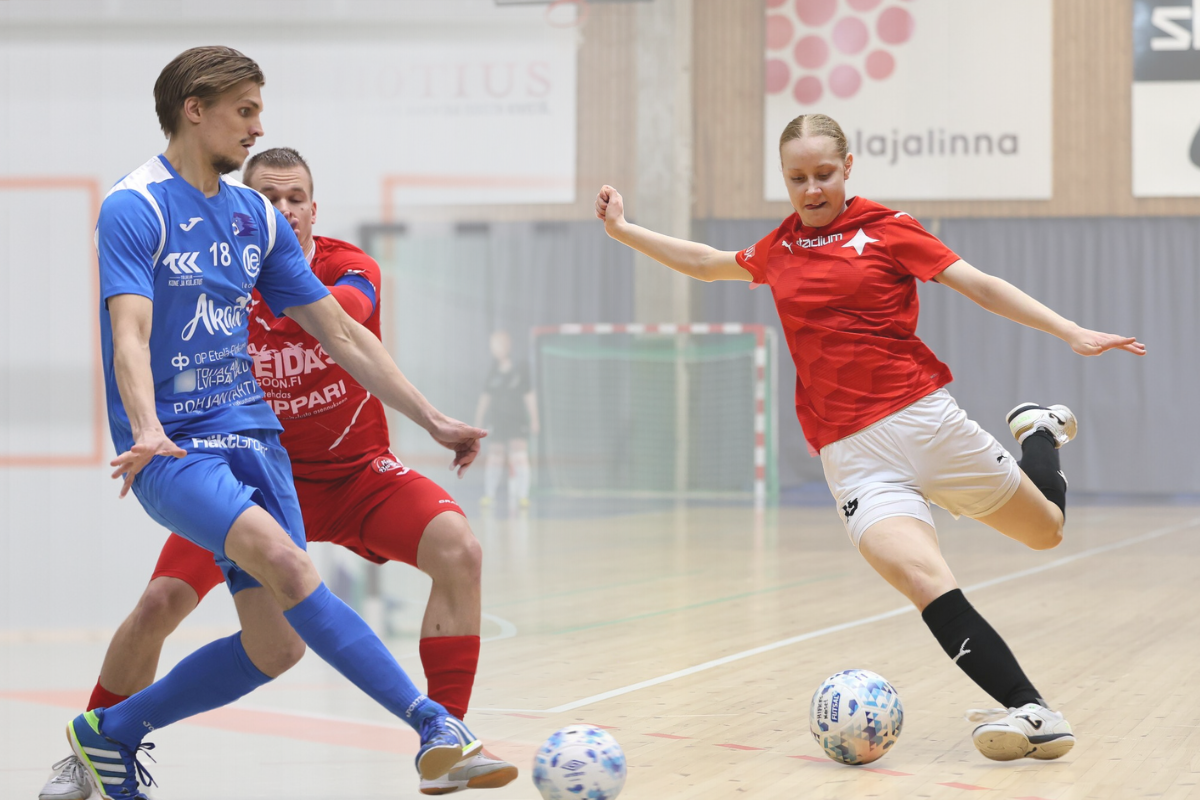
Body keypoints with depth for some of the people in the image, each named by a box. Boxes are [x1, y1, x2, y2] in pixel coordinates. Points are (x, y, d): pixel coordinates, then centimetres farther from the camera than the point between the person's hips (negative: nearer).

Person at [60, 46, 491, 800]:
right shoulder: (135, 208, -7)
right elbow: (131, 333, -21)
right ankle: (432, 723, -32)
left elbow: (341, 333, 16)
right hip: (172, 446, -7)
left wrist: (431, 417, 11)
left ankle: (111, 734, 18)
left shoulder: (256, 216, 12)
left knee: (276, 646, -2)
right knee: (283, 560, -31)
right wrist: (148, 432, -39)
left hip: (252, 434, 7)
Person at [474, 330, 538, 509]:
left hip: (517, 422, -3)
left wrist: (533, 421, -3)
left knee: (519, 458, -12)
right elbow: (485, 399, 11)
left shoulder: (520, 371, -1)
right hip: (498, 423, 3)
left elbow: (529, 397, 0)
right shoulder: (493, 374, 7)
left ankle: (521, 496, -11)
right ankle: (489, 495, 12)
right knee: (494, 458, 2)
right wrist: (478, 423, 11)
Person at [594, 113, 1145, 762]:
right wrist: (624, 230, 32)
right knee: (923, 580, -24)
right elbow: (705, 263, 33)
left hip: (923, 418, -1)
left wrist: (1072, 333, -7)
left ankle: (1039, 430, 47)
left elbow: (981, 286, 0)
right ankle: (1033, 714, -24)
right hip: (853, 457, 1)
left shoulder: (885, 227, 2)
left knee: (1046, 528, 15)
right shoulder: (777, 250, 14)